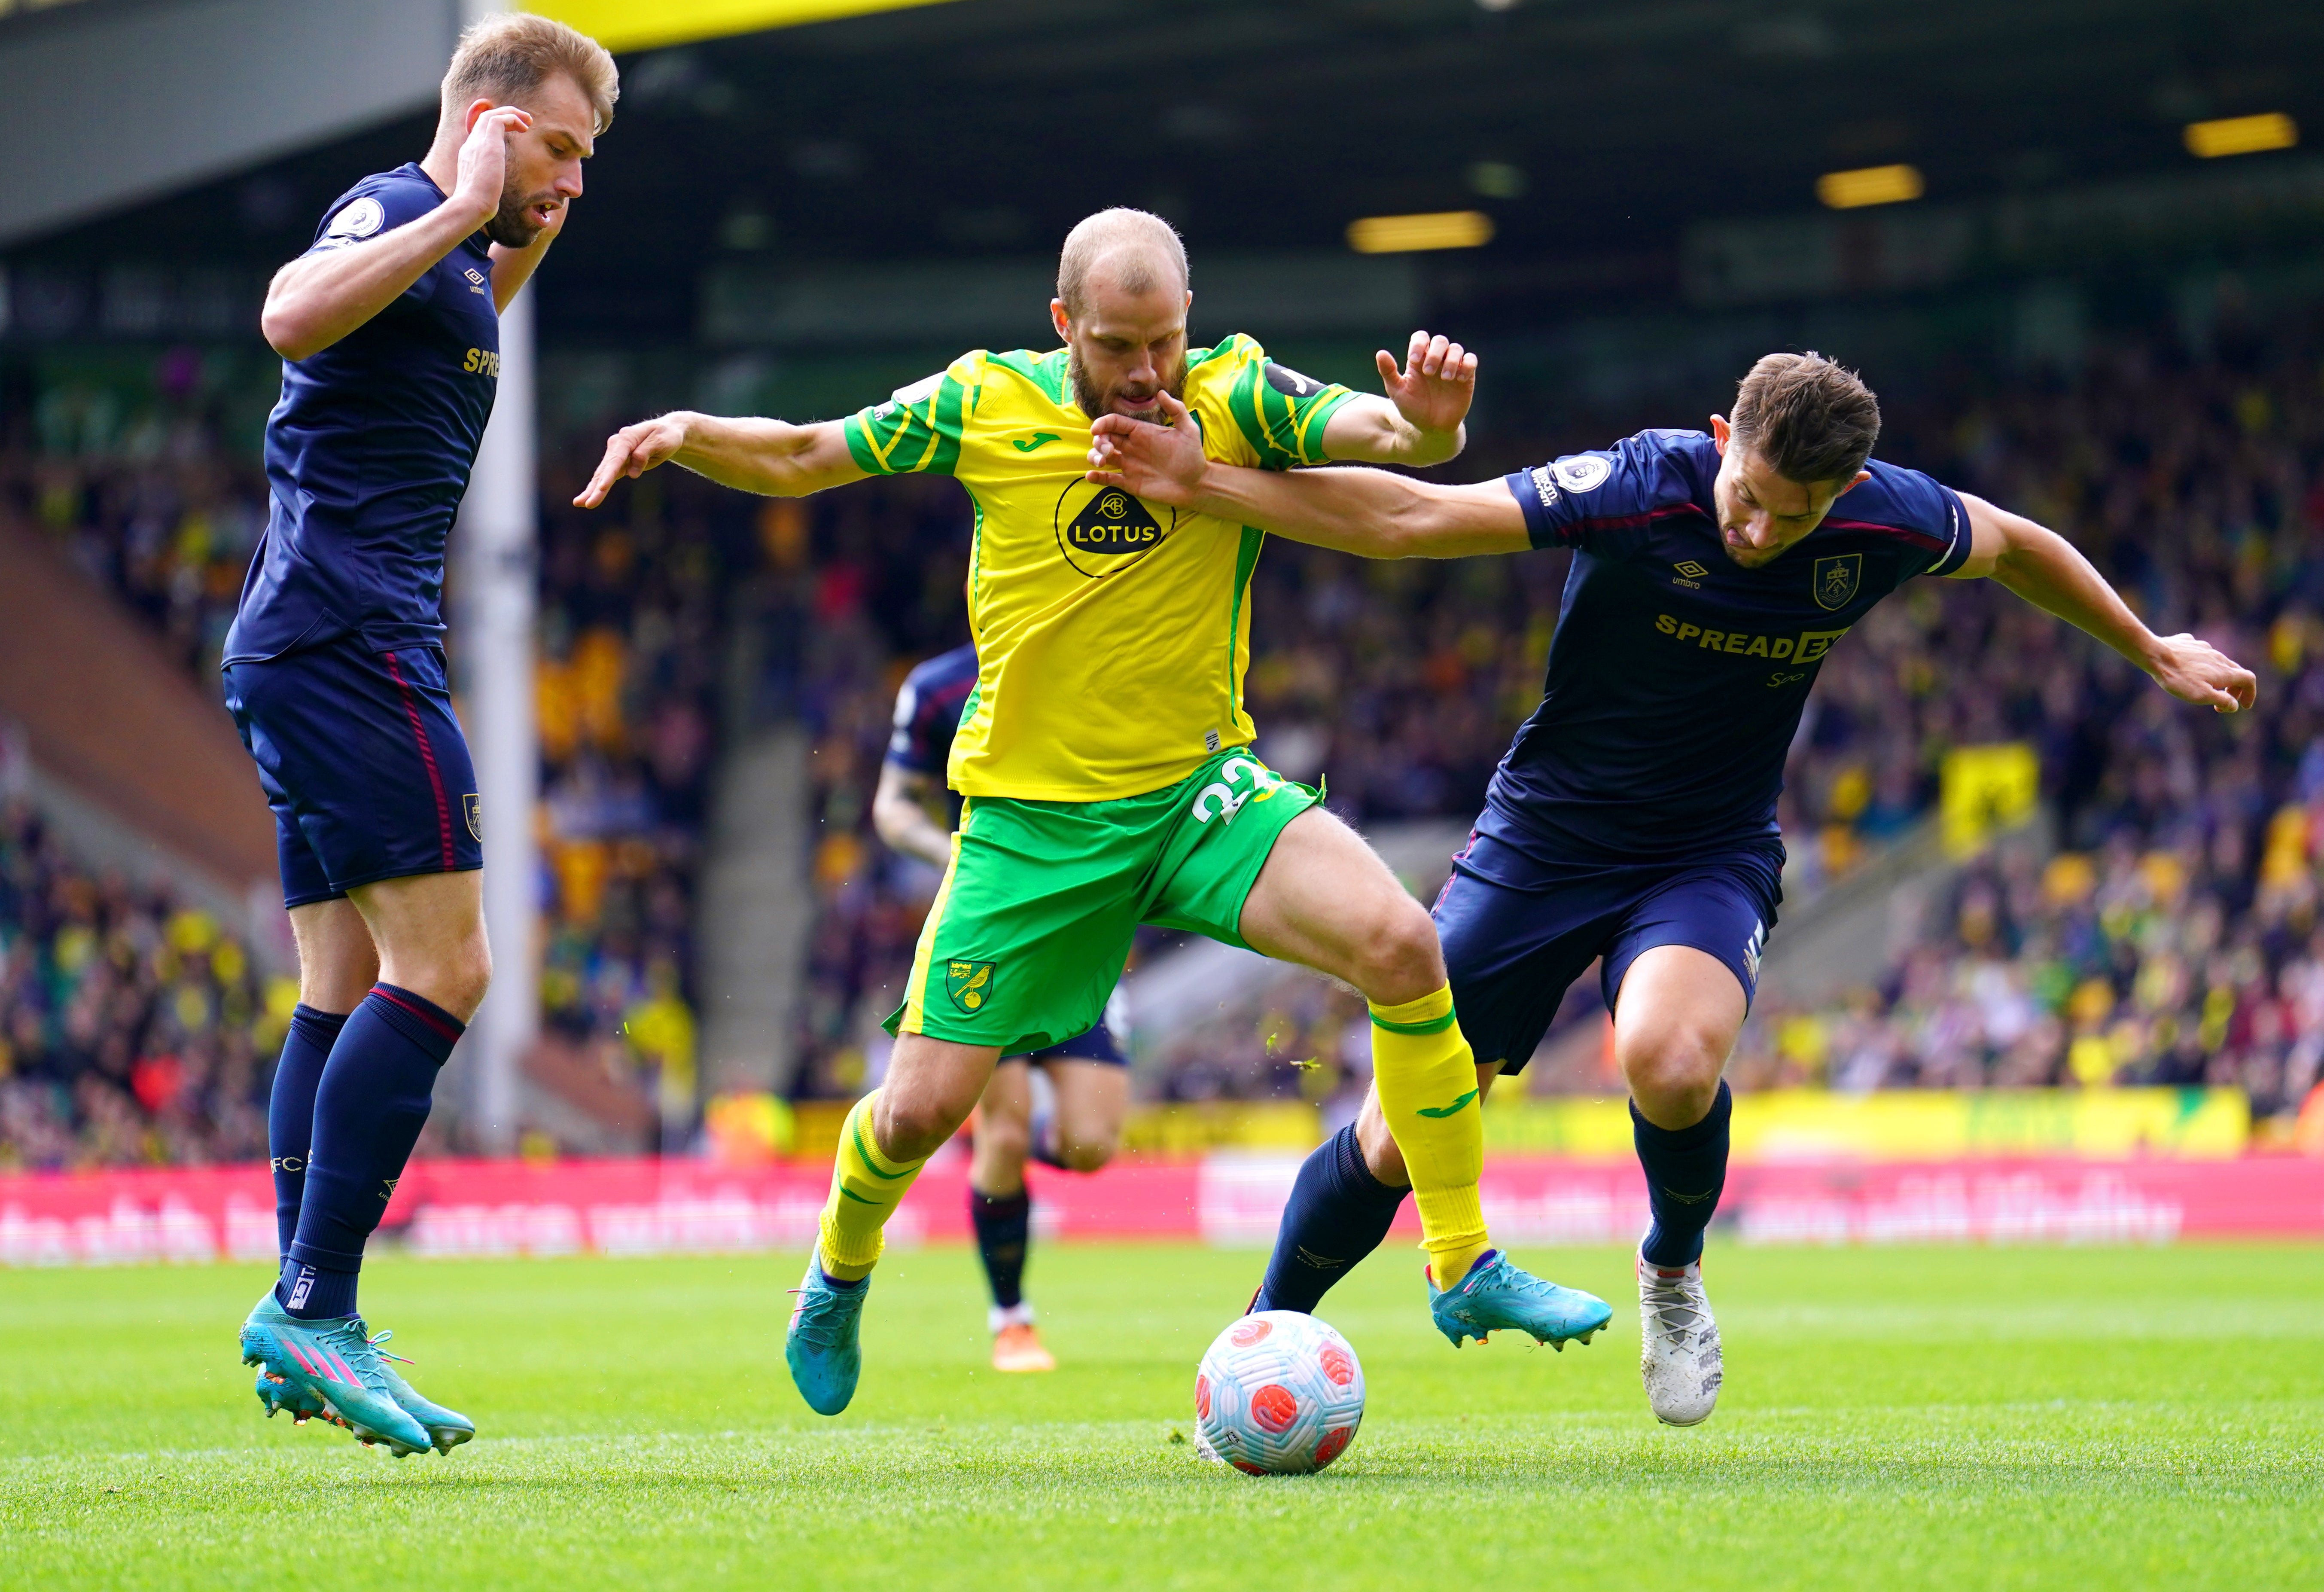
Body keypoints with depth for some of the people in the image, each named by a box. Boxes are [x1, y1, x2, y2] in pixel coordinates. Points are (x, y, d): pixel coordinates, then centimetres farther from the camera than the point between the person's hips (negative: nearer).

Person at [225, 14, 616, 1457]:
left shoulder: (447, 255, 22)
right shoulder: (398, 210, -8)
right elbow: (294, 315, -30)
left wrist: (515, 263, 29)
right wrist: (463, 213, -23)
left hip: (306, 652, 11)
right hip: (349, 635, -11)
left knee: (350, 991, 9)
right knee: (443, 966, -14)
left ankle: (299, 1314, 7)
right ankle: (318, 1309, -17)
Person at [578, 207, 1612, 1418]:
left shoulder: (1236, 399, -7)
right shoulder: (987, 406, -6)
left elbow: (1386, 434, -21)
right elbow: (796, 459, 5)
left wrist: (1430, 419, -44)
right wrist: (687, 434, -14)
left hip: (1200, 790, 0)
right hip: (1031, 816, 0)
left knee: (1399, 942, -25)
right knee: (920, 1110, -1)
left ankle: (1464, 1269, -12)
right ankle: (840, 1271, 36)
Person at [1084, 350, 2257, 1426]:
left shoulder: (1887, 521, -14)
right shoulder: (1636, 489, -23)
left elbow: (2016, 546, 8)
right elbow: (1408, 517, -24)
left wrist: (2154, 650, 20)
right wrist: (1203, 487, -32)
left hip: (1711, 859, 1)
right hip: (1544, 839, -1)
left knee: (1669, 1063, -33)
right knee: (1399, 1140, -2)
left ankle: (1674, 1269, 0)